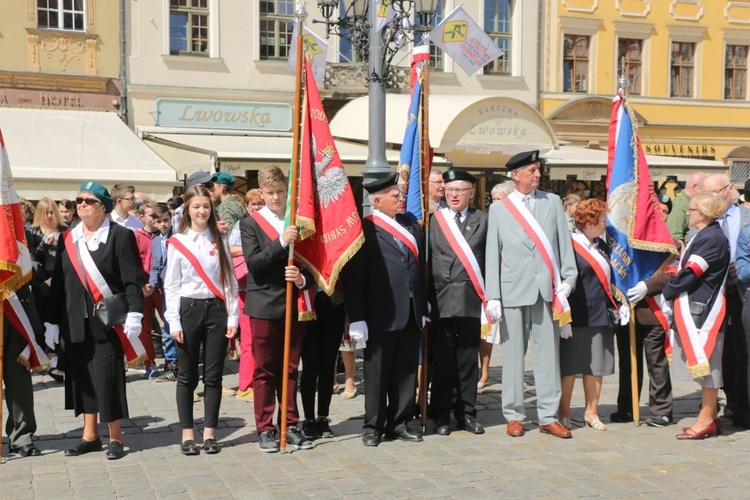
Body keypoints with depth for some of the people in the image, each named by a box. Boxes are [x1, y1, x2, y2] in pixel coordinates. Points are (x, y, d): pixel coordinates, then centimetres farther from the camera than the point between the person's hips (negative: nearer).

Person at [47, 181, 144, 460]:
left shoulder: (120, 236, -4)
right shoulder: (67, 239, 10)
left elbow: (132, 280, -9)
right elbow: (58, 283, 11)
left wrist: (134, 315, -18)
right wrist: (52, 322, 8)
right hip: (76, 322, 5)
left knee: (109, 378, -2)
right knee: (81, 378, 10)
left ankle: (115, 438, 11)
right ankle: (90, 436, 22)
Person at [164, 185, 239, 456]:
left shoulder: (220, 241, 7)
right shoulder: (177, 242, 2)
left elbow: (230, 281, 7)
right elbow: (171, 285, 1)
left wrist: (233, 317, 0)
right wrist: (174, 322, -6)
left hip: (216, 310, 2)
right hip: (189, 309, -1)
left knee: (213, 376, 3)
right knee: (187, 376, 4)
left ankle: (210, 433, 11)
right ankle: (187, 434, 11)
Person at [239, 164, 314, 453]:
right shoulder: (250, 224, 2)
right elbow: (253, 263, -11)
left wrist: (302, 279, -12)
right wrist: (281, 242, -21)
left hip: (294, 306, 3)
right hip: (265, 306, -2)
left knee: (290, 369, 10)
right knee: (264, 371, 3)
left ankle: (290, 425, 18)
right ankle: (265, 429, 12)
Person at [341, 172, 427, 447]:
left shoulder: (411, 226, 13)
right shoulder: (365, 228, -8)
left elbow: (420, 268, 15)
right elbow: (352, 276, -11)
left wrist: (423, 308, 11)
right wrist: (356, 318, -16)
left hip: (411, 315, 6)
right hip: (381, 316, -6)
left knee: (406, 373, 12)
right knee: (377, 374, 5)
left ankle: (399, 424, 23)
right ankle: (373, 427, 17)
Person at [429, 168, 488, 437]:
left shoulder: (483, 220, 7)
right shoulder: (433, 220, 6)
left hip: (471, 300, 1)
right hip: (441, 300, -1)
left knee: (469, 358, 7)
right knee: (442, 359, 3)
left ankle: (466, 412, 19)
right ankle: (441, 414, 13)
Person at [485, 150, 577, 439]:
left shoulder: (553, 202, 11)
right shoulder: (499, 209, 7)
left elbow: (564, 243, 9)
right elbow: (492, 255, 4)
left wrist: (567, 279, -2)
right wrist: (492, 297, -2)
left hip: (547, 289, 1)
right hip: (513, 290, -1)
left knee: (548, 353, 3)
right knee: (513, 354, 3)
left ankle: (548, 417, 10)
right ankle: (514, 415, 14)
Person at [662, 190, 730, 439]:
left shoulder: (711, 239, -16)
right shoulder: (704, 236, 16)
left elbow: (690, 274, -18)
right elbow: (688, 271, 16)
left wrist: (667, 293, -6)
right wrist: (673, 298, 7)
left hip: (704, 309, -10)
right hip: (695, 308, 10)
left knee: (706, 363, -4)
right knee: (703, 363, 13)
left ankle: (706, 419, 2)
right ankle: (711, 417, 19)